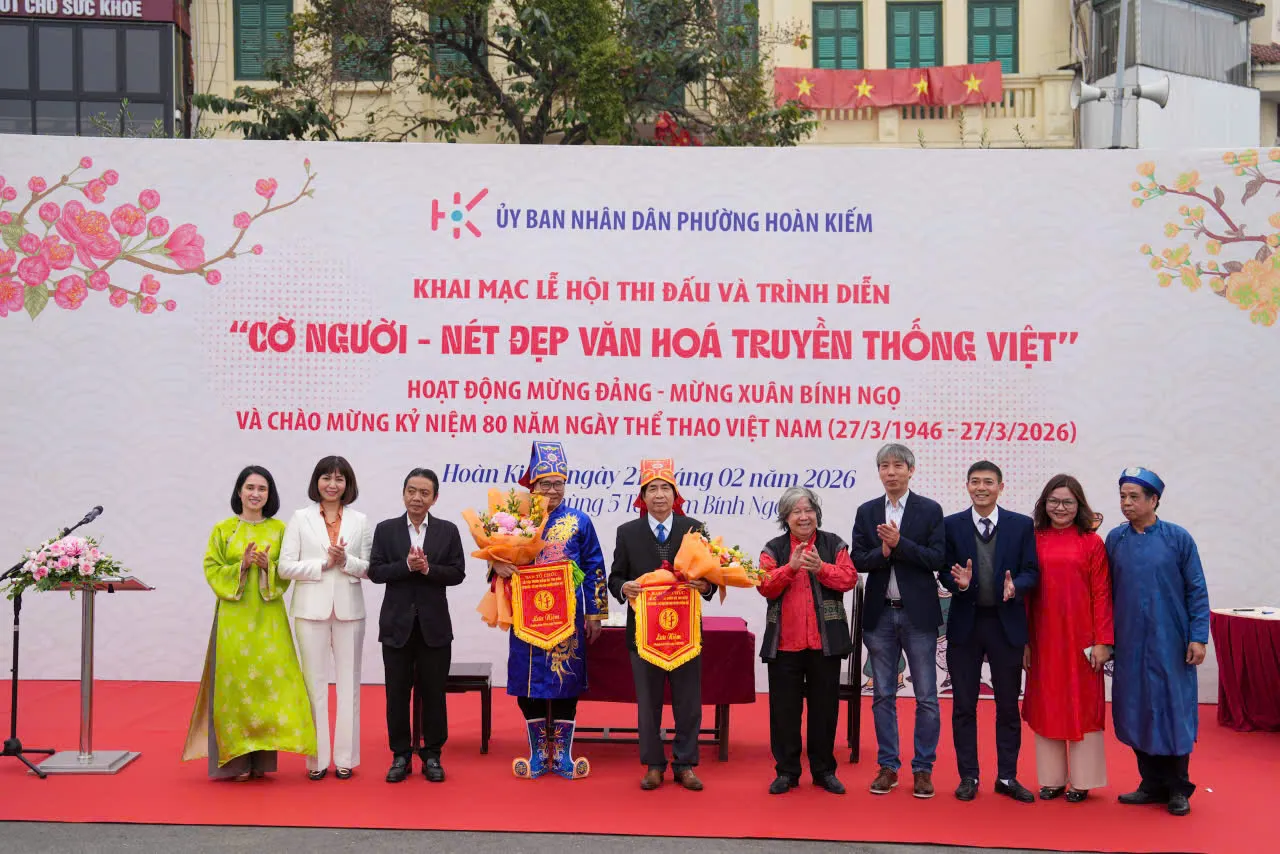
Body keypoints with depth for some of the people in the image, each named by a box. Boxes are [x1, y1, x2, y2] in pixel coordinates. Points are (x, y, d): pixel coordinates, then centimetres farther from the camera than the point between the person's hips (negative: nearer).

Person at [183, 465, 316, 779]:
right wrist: (242, 566, -15)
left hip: (268, 617, 1)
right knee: (235, 680, -2)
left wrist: (268, 565, -14)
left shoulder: (279, 529, 6)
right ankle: (236, 759, 3)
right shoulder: (222, 529, 5)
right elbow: (212, 570, 1)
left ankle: (262, 756, 5)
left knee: (268, 679, -2)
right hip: (233, 617, -1)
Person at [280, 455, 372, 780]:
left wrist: (346, 561, -15)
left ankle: (345, 757, 13)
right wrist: (323, 564, -14)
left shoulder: (359, 521, 6)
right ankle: (317, 758, 11)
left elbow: (368, 568, 3)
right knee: (315, 681, 4)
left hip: (349, 610, 1)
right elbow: (285, 566, -3)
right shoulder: (300, 519, 3)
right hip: (312, 609, -1)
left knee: (349, 681, 5)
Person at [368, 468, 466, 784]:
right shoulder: (386, 529, 3)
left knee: (433, 692, 6)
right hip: (397, 623, 0)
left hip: (434, 624, 0)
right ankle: (401, 755, 16)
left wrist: (428, 568, -17)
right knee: (397, 692, 6)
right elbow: (375, 571, -4)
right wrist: (406, 565, -18)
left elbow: (457, 573, -2)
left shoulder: (448, 530, 3)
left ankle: (432, 755, 16)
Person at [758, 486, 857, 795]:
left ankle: (824, 770, 20)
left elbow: (849, 578, -6)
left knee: (824, 706, 8)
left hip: (826, 641, 0)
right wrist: (791, 567, -22)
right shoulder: (774, 549, 6)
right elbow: (765, 586, -7)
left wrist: (821, 568, -22)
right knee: (784, 708, 5)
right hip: (785, 642, 0)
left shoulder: (833, 544, 6)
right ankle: (786, 771, 15)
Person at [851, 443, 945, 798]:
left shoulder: (930, 510, -1)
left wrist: (899, 543, -19)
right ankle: (888, 767, 17)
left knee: (926, 696, 2)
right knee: (883, 696, 8)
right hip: (880, 613, 3)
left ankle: (923, 769, 12)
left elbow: (936, 559, -9)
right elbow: (858, 560, 1)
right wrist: (883, 551, -18)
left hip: (918, 613, -2)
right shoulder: (867, 512, 7)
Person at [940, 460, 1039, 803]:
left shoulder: (1022, 525, 2)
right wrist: (958, 582, -20)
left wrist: (1015, 586, -21)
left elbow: (1031, 571, 0)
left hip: (1007, 623, 0)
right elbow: (944, 571, 2)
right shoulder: (951, 525, 2)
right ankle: (968, 777, 16)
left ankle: (1007, 777, 18)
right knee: (964, 705, 6)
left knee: (1008, 705, 8)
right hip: (965, 623, 0)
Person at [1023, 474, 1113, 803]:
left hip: (1080, 638, -2)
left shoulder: (1092, 542, -1)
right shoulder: (1033, 541, 3)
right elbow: (1025, 592, 3)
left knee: (1082, 705, 6)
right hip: (1043, 638, 2)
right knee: (1046, 706, 8)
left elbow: (1101, 594, -2)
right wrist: (1023, 641, 0)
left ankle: (1081, 780, 17)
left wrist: (1103, 641, -8)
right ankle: (1052, 778, 19)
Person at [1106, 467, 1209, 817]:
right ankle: (1152, 784, 20)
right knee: (1136, 714, 7)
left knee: (1174, 712, 2)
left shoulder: (1178, 538, -3)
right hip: (1129, 645, 3)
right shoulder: (1115, 540, 4)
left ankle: (1178, 789, 15)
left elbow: (1197, 591, -2)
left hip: (1170, 644, -3)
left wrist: (1198, 637, -8)